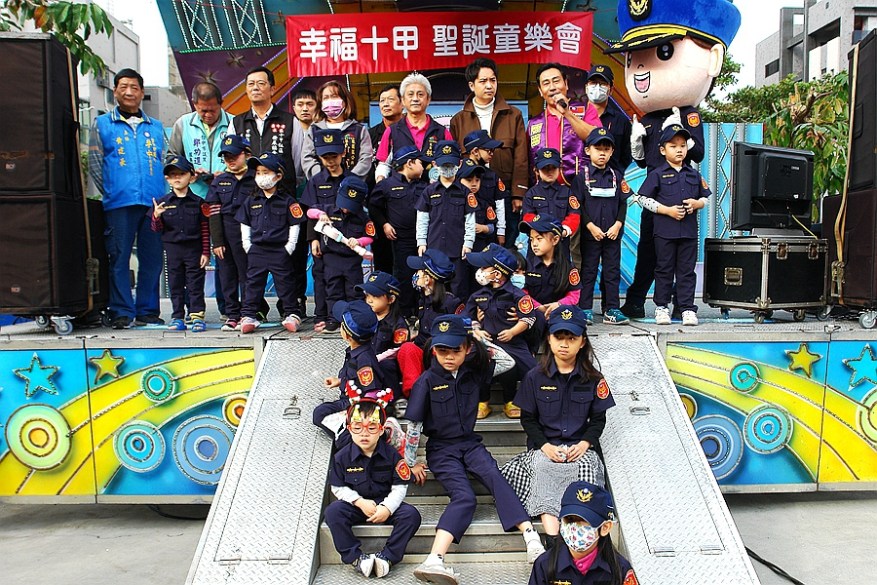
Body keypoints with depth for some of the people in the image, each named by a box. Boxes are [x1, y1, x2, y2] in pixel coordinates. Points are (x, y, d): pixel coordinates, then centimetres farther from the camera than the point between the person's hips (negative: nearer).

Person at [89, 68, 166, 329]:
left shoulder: (155, 127, 19)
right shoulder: (102, 124, 12)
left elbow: (166, 163, 17)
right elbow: (94, 163, 7)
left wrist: (162, 195, 6)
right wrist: (109, 191, -2)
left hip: (153, 203, 2)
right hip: (119, 203, -2)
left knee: (152, 258, 3)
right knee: (119, 258, -3)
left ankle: (148, 311, 12)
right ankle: (121, 312, 3)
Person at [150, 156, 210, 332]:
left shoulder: (197, 202, 0)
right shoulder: (162, 202, 4)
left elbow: (205, 229, 0)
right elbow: (156, 229, 5)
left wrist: (205, 252, -4)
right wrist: (156, 216, -16)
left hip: (194, 248, -2)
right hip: (172, 248, 2)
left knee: (195, 284, 1)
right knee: (175, 284, 8)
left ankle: (197, 316, 7)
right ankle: (177, 317, 15)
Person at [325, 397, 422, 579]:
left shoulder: (392, 454, -9)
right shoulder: (342, 456, -9)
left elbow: (400, 486, -6)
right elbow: (338, 487, -4)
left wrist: (387, 507, -22)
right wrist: (360, 502, -17)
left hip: (386, 504, 0)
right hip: (356, 504, 0)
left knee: (411, 514, -25)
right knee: (333, 511, -28)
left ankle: (386, 557, -16)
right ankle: (356, 557, -20)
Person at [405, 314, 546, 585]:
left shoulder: (474, 373, 3)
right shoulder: (427, 381, -8)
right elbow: (413, 424, -5)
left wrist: (484, 342, -4)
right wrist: (411, 462, -2)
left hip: (470, 443, 3)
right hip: (441, 449, -3)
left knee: (495, 478, -25)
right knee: (464, 496, -24)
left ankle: (532, 541, -33)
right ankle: (434, 561, -36)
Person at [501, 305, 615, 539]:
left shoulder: (593, 379, 4)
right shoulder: (535, 377, 2)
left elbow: (598, 419, 9)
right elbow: (527, 418, 5)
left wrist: (584, 444, -10)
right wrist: (544, 446, -11)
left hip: (579, 447, 1)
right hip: (544, 447, -1)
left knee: (586, 467, -33)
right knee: (542, 468, -34)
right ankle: (552, 533, -45)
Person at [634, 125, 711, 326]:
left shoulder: (694, 174, 12)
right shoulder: (657, 174, 0)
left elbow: (706, 197, 18)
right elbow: (643, 198, -4)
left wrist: (696, 203, -5)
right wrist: (668, 210, -11)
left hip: (689, 230, 3)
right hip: (665, 231, -3)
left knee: (687, 270, 6)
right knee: (664, 269, 5)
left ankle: (688, 308, 11)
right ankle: (661, 307, 14)